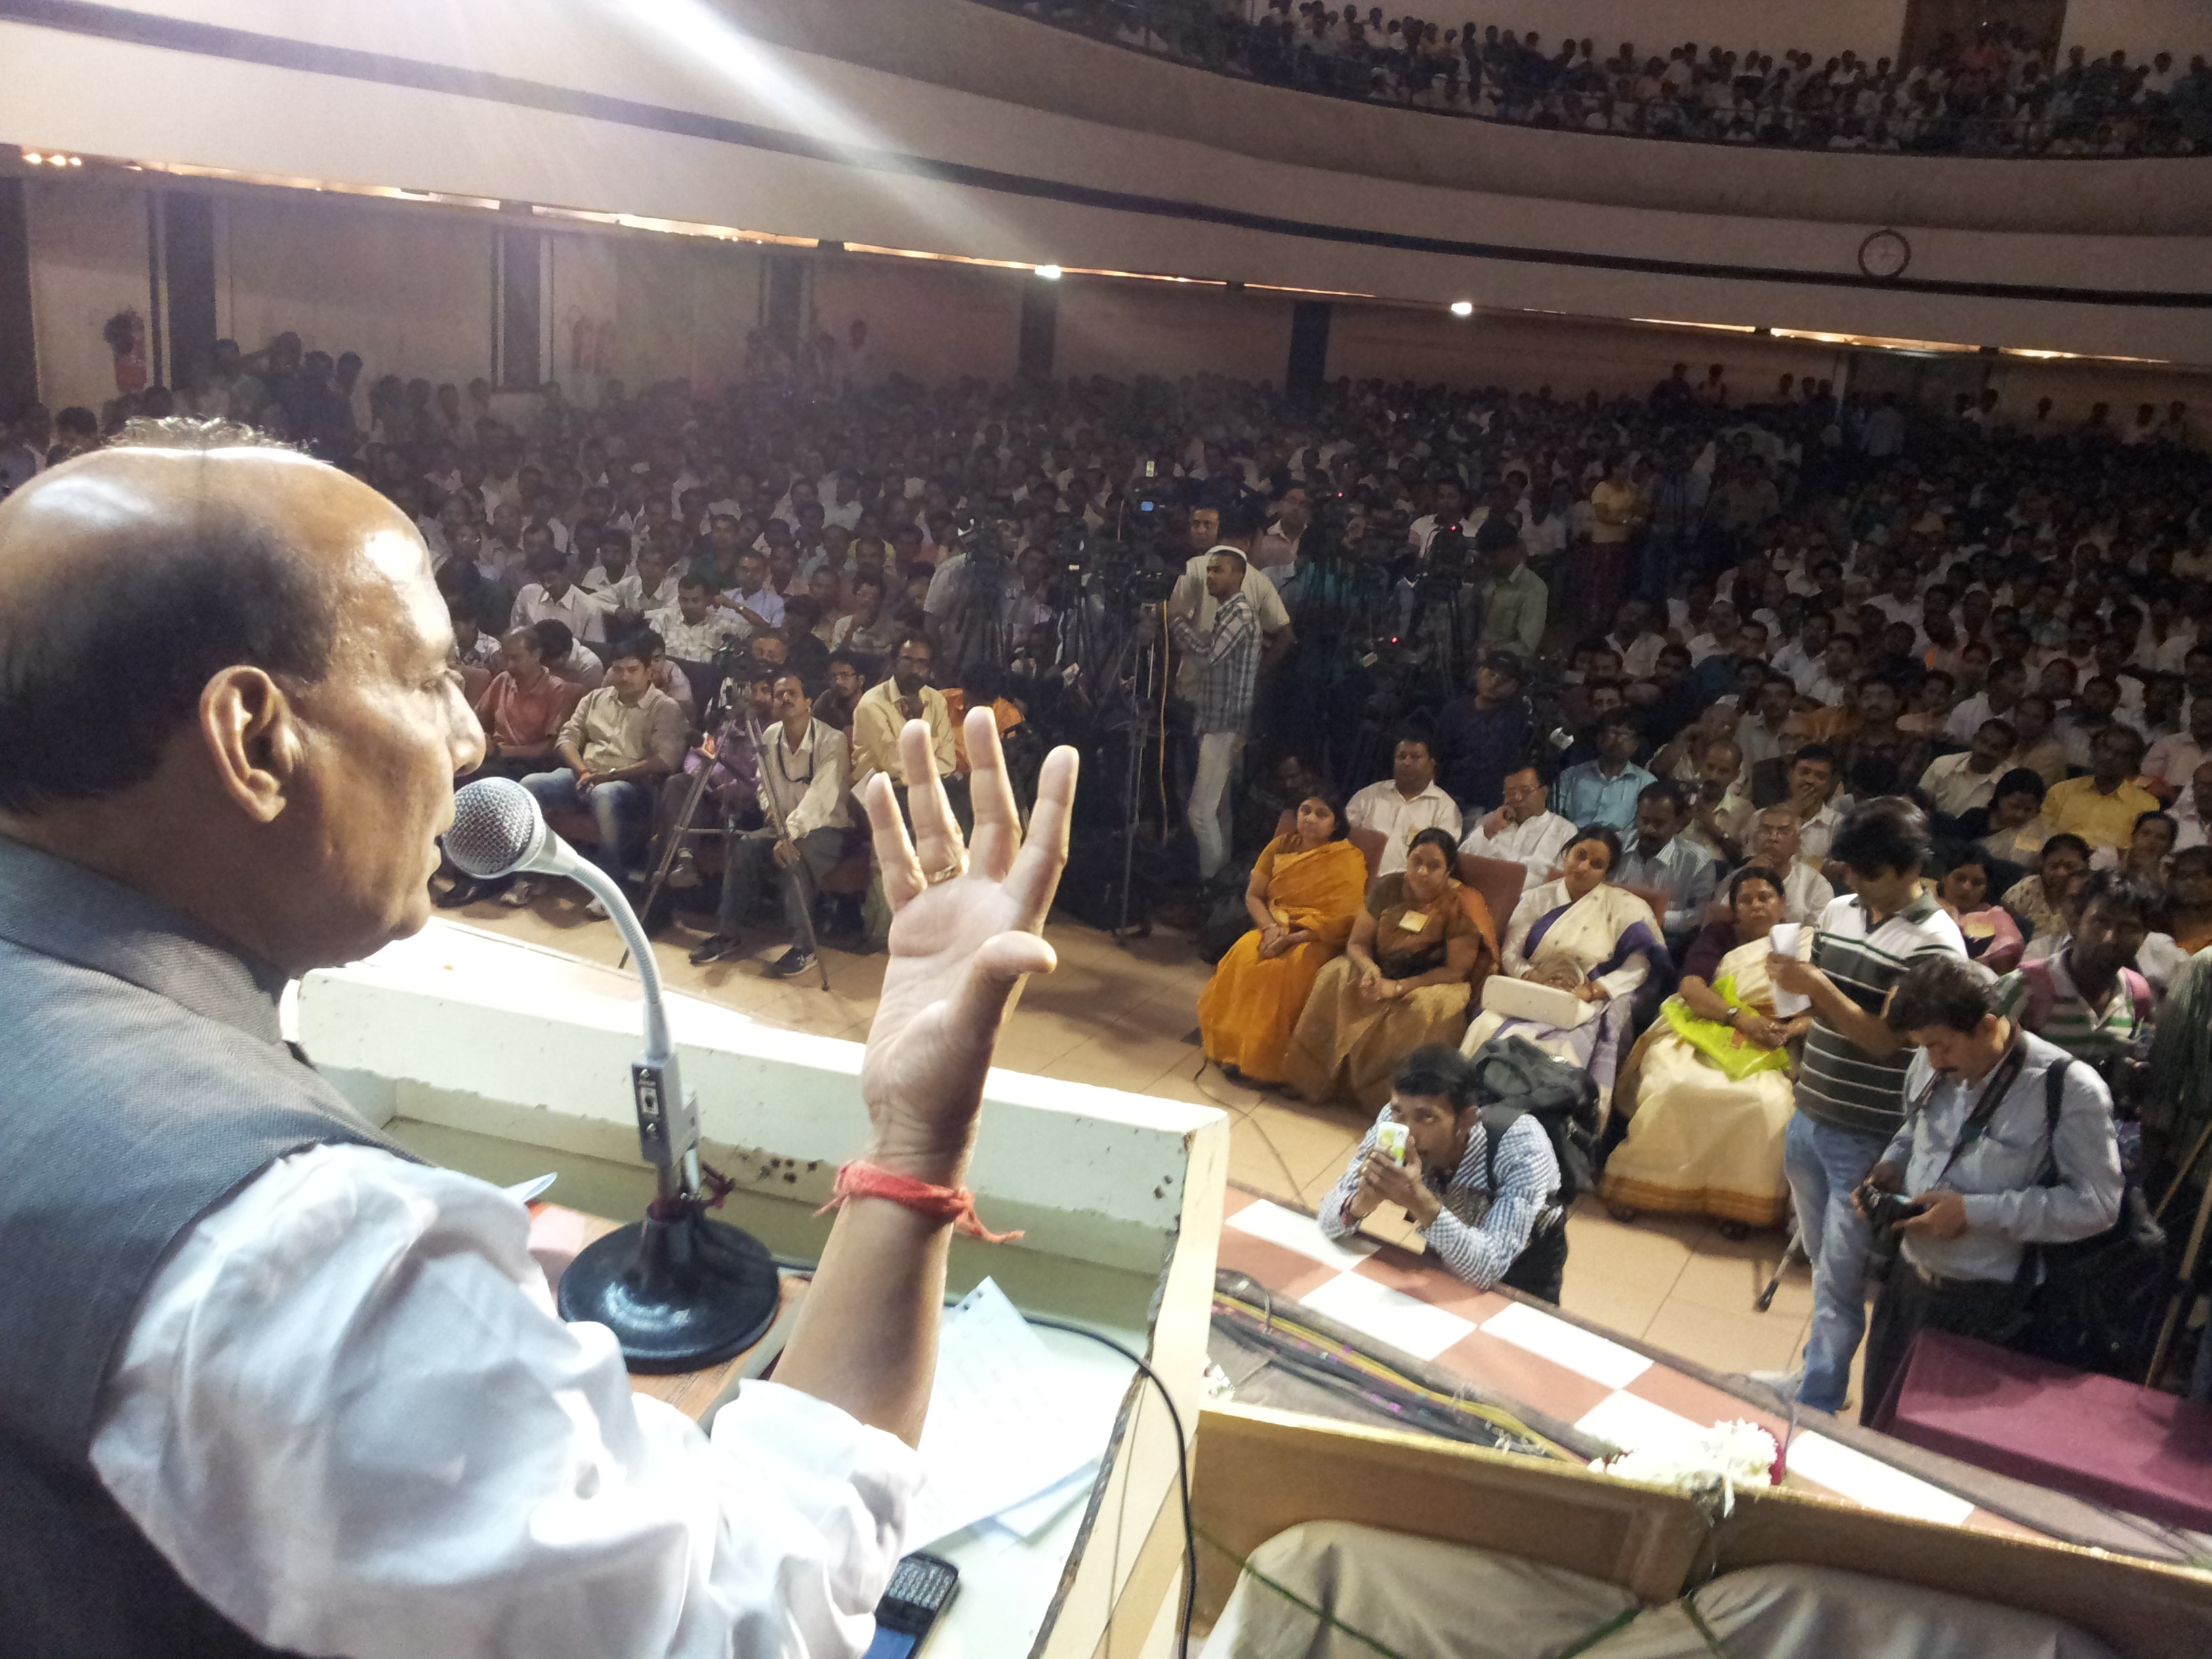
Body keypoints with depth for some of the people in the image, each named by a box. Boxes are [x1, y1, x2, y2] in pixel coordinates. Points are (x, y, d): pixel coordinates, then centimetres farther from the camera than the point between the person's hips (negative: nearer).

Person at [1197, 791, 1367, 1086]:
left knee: (1287, 968, -35)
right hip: (1275, 928, 4)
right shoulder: (1280, 846, 7)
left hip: (1318, 938, -4)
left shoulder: (1348, 860, -8)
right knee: (1244, 955, -28)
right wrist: (1271, 928, -15)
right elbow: (1253, 896, 6)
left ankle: (1265, 1059, -25)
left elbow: (1344, 919, -15)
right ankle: (1232, 1047, -19)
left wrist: (1292, 938, -22)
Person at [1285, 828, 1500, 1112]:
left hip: (1433, 983, -4)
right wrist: (1369, 969, -24)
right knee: (1335, 978, -23)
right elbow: (1357, 943, 0)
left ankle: (1382, 1095, -22)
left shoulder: (1462, 906, -14)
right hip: (1381, 972, 4)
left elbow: (1456, 971, -16)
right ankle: (1315, 1080, -15)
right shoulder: (1389, 888, -3)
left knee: (1429, 1007, -37)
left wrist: (1398, 987, -25)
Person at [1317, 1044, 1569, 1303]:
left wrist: (1420, 1204, -49)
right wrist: (1362, 1203, -40)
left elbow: (1488, 1269, -37)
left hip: (1522, 1270, -2)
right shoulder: (1392, 1122, -24)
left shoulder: (1521, 1144, -33)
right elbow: (1328, 1220, -19)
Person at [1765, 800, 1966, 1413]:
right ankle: (1818, 1373, 34)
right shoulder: (1839, 911, 6)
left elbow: (1886, 1040, -17)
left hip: (1867, 1138, -6)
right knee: (1825, 1266, 20)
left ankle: (1816, 1403, 14)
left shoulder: (1934, 942, -15)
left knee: (1839, 1280, 2)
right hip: (1809, 1118, 6)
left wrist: (1818, 987, -27)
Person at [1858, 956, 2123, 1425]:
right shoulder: (1932, 1066, -1)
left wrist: (1976, 1212, -23)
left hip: (1984, 1306, -6)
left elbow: (2096, 1203, -18)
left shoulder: (2068, 1088, -19)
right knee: (1876, 1432, 19)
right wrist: (1888, 1168, -4)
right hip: (1907, 1281, 6)